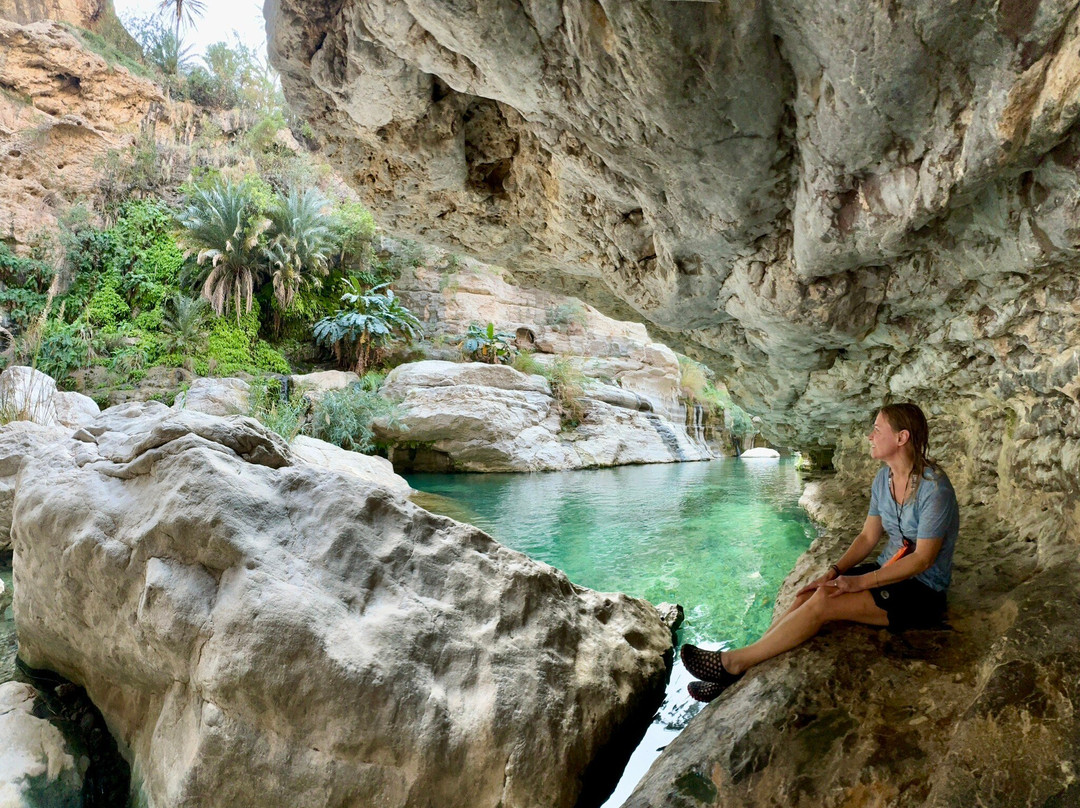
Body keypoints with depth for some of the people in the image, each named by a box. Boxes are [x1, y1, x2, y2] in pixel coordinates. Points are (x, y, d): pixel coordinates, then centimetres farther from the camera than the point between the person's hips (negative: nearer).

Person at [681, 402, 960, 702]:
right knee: (808, 596, -15)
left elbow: (923, 559, -21)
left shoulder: (934, 488, -21)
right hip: (889, 573, 7)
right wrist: (834, 571, -8)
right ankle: (739, 674, -14)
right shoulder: (884, 478, 4)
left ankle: (735, 661, -16)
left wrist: (861, 581, -22)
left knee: (822, 602, -25)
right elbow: (868, 537, 7)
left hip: (922, 591, -7)